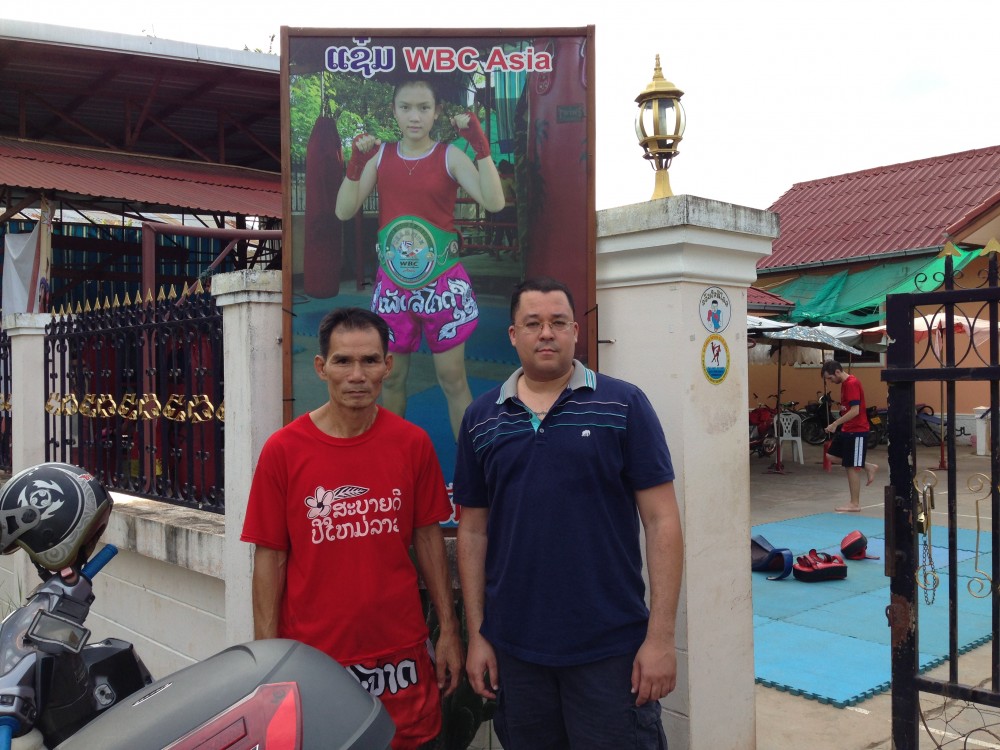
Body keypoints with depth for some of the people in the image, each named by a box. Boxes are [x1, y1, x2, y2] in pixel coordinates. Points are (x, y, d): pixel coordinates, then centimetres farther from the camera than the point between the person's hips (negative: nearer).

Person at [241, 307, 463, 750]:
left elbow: (428, 536, 5)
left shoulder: (412, 443, -2)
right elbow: (269, 557, -3)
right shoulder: (283, 451, -7)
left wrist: (449, 628, 3)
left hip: (401, 653, 2)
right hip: (312, 654, -1)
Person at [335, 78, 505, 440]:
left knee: (452, 377, 3)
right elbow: (344, 211, -2)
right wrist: (356, 162, -13)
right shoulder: (380, 155, 4)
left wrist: (480, 145, -24)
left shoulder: (450, 156, -5)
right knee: (392, 377, 13)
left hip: (442, 282, -3)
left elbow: (494, 202, -18)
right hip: (392, 282, 3)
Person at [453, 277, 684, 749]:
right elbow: (474, 530, 8)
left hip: (612, 648, -2)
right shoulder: (481, 418, 5)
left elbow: (661, 521, -6)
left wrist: (661, 636, -9)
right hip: (514, 649, 3)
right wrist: (476, 634, 5)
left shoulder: (623, 405, -4)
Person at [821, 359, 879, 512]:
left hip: (857, 431, -10)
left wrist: (835, 424, -26)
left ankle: (855, 504, 6)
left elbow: (855, 411, -26)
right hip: (847, 429, 10)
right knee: (833, 454, 13)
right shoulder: (845, 384, 11)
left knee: (852, 467, -3)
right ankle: (868, 467, 21)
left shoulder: (852, 384, -20)